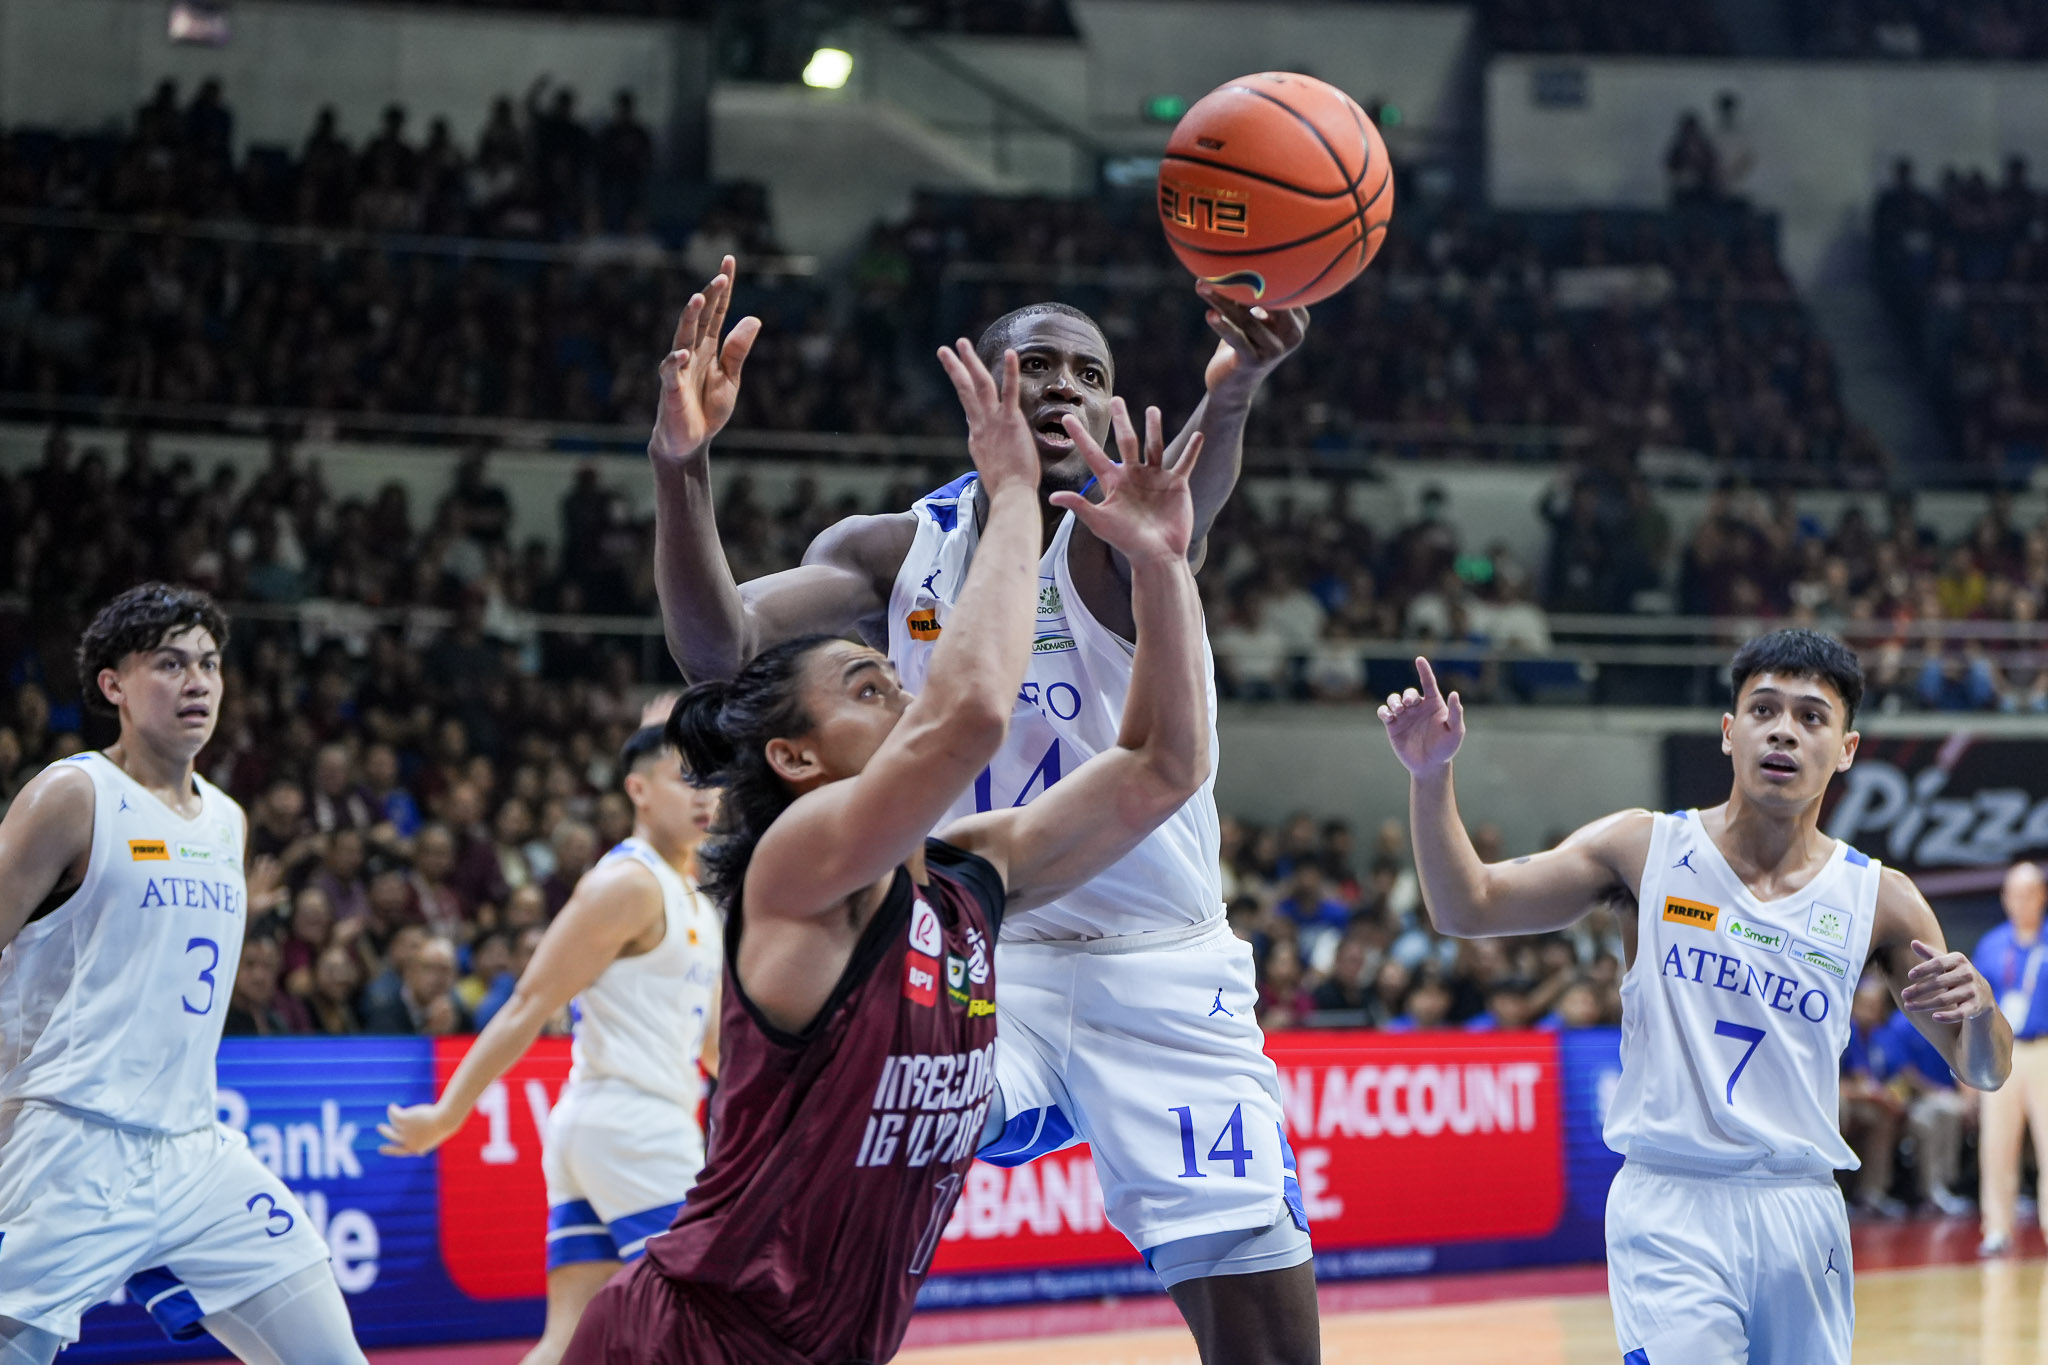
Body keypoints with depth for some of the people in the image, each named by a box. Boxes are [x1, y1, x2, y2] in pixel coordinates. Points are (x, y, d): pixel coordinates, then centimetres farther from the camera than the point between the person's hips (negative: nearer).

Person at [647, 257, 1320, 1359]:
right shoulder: (894, 553, 2)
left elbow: (1182, 502, -33)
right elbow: (718, 647, -14)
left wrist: (1228, 397, -58)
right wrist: (681, 465, -32)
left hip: (1159, 972, -1)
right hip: (973, 964, 2)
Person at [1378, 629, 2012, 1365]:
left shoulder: (1878, 901, 5)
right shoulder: (1645, 849, 2)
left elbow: (1985, 1071, 9)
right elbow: (1467, 907, 0)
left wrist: (1977, 1005, -14)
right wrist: (1430, 776, -15)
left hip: (1801, 1213, 3)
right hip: (1670, 1207, -3)